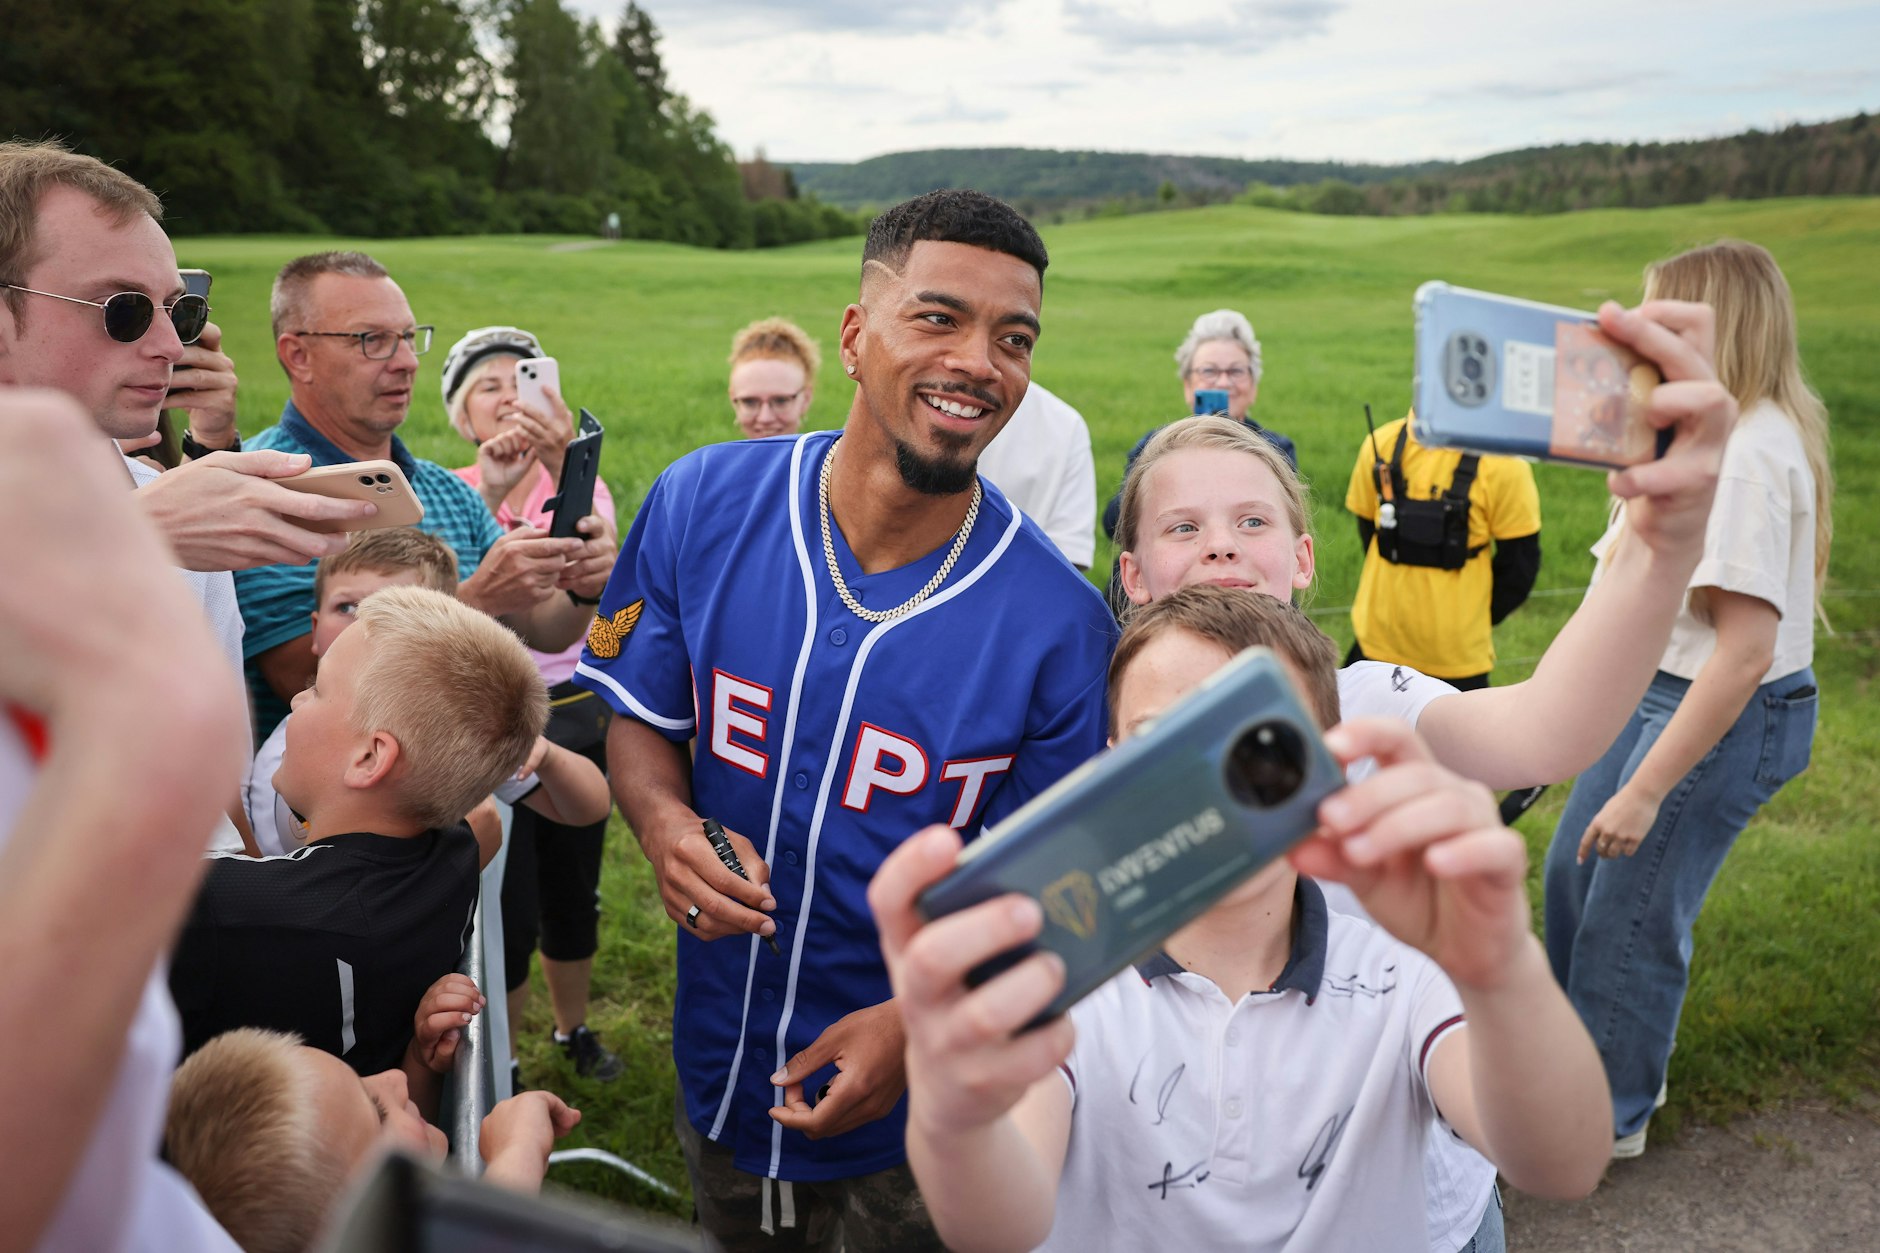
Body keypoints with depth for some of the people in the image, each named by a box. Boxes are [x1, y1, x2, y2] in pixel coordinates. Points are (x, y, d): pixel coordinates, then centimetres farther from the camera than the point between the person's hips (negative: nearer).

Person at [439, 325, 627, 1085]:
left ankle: (573, 1029, 41)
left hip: (577, 714, 2)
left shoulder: (582, 484, 0)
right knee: (506, 911, 4)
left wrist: (565, 470, -39)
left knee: (573, 892, 16)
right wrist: (489, 495, -37)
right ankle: (498, 1063, 28)